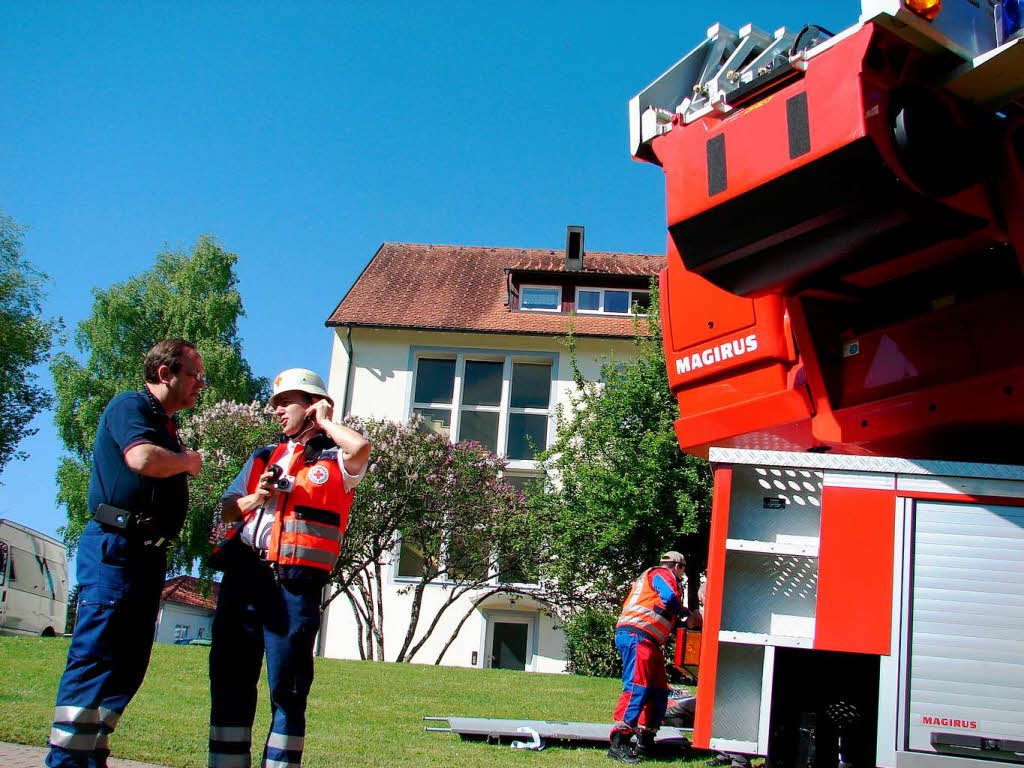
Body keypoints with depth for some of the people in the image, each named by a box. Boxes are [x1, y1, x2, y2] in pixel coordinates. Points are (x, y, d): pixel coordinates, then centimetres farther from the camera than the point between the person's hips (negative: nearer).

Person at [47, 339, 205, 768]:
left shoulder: (166, 425, 24)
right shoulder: (130, 406, -5)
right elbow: (142, 459, -25)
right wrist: (188, 461, -8)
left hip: (148, 553, 9)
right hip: (115, 547, -9)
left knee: (129, 663, 9)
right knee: (94, 655, -10)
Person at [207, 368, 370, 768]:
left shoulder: (335, 460, 6)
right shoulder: (264, 457, 22)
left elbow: (361, 447, -18)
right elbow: (227, 509, 19)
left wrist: (324, 422, 0)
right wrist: (256, 499, -3)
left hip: (295, 582, -5)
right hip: (242, 574, 5)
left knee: (287, 687, -1)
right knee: (231, 678, 7)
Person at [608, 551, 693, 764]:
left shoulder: (655, 576, 31)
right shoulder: (662, 574, 2)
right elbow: (669, 598, -17)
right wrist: (683, 613, -1)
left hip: (649, 642, 11)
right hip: (636, 636, -11)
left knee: (659, 691, 11)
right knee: (637, 687, -18)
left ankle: (645, 741, 15)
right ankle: (618, 743, -23)